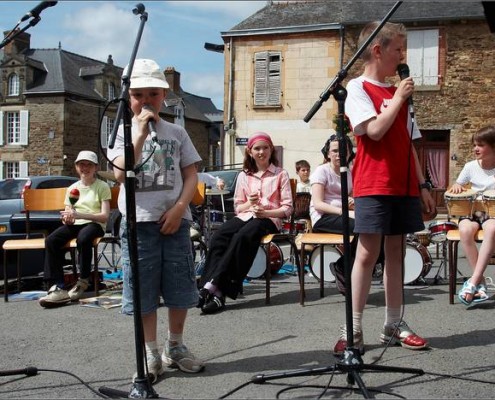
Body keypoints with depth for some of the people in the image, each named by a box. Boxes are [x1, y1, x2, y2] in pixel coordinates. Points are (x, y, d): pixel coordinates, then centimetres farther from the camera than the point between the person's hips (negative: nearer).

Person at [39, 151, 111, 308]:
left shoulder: (102, 186, 3)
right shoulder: (72, 188, 18)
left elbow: (104, 216, -8)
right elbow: (67, 214, 17)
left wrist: (79, 215, -21)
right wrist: (67, 218, -11)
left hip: (94, 224, -4)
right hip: (75, 224, 4)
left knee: (83, 238, -40)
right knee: (51, 240, -27)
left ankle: (83, 281, -19)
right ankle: (56, 287, -32)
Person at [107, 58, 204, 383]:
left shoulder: (176, 132, 8)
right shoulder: (123, 132, 3)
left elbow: (191, 176, 6)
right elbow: (121, 174, -13)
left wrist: (179, 208, -9)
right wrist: (139, 135, -18)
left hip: (174, 220, 2)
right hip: (139, 222, -2)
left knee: (180, 288, 8)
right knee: (143, 291, 3)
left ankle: (175, 346, 26)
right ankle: (151, 353, 16)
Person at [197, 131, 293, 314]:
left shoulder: (281, 174, 9)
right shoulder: (244, 176, 19)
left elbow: (287, 208, 3)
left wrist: (266, 212, -14)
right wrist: (249, 204, -5)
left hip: (269, 219, -3)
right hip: (245, 216, 3)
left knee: (241, 237, -36)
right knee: (219, 236, -30)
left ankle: (213, 285, -37)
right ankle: (216, 291, -37)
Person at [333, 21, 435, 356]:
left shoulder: (399, 93, 18)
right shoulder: (357, 87, -2)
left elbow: (409, 144, 18)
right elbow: (375, 130, -17)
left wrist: (421, 185, 14)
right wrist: (398, 98, -6)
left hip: (403, 186, 7)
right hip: (373, 186, -7)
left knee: (396, 253, 9)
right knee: (367, 254, -7)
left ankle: (394, 325, 16)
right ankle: (353, 330, 0)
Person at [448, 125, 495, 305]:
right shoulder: (470, 167, 7)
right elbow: (457, 186, 20)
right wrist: (456, 186, -5)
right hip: (472, 210, 2)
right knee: (465, 230, -35)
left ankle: (473, 281, -36)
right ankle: (480, 281, -24)